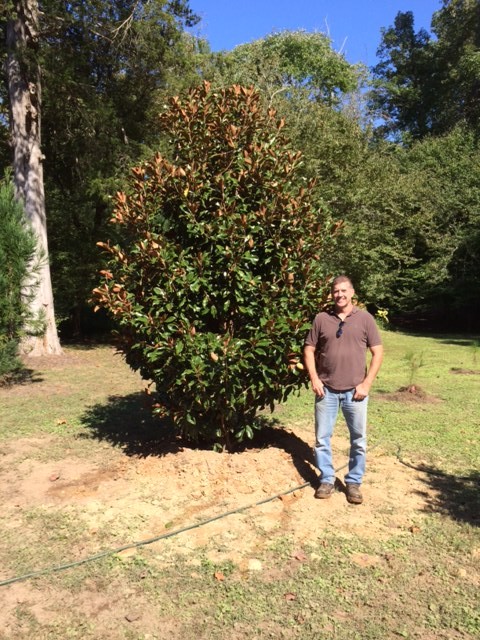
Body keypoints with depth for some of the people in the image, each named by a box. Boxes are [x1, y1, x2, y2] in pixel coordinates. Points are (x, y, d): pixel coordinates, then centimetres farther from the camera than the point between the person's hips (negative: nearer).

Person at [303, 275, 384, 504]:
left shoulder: (365, 318, 0)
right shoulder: (321, 318, 2)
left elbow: (377, 352, 0)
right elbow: (309, 350, 6)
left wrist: (366, 384, -7)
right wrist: (314, 379, -5)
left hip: (354, 391, 0)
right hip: (326, 390, 1)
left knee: (359, 440, 9)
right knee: (322, 438, 8)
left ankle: (353, 482, 26)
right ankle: (327, 479, 25)